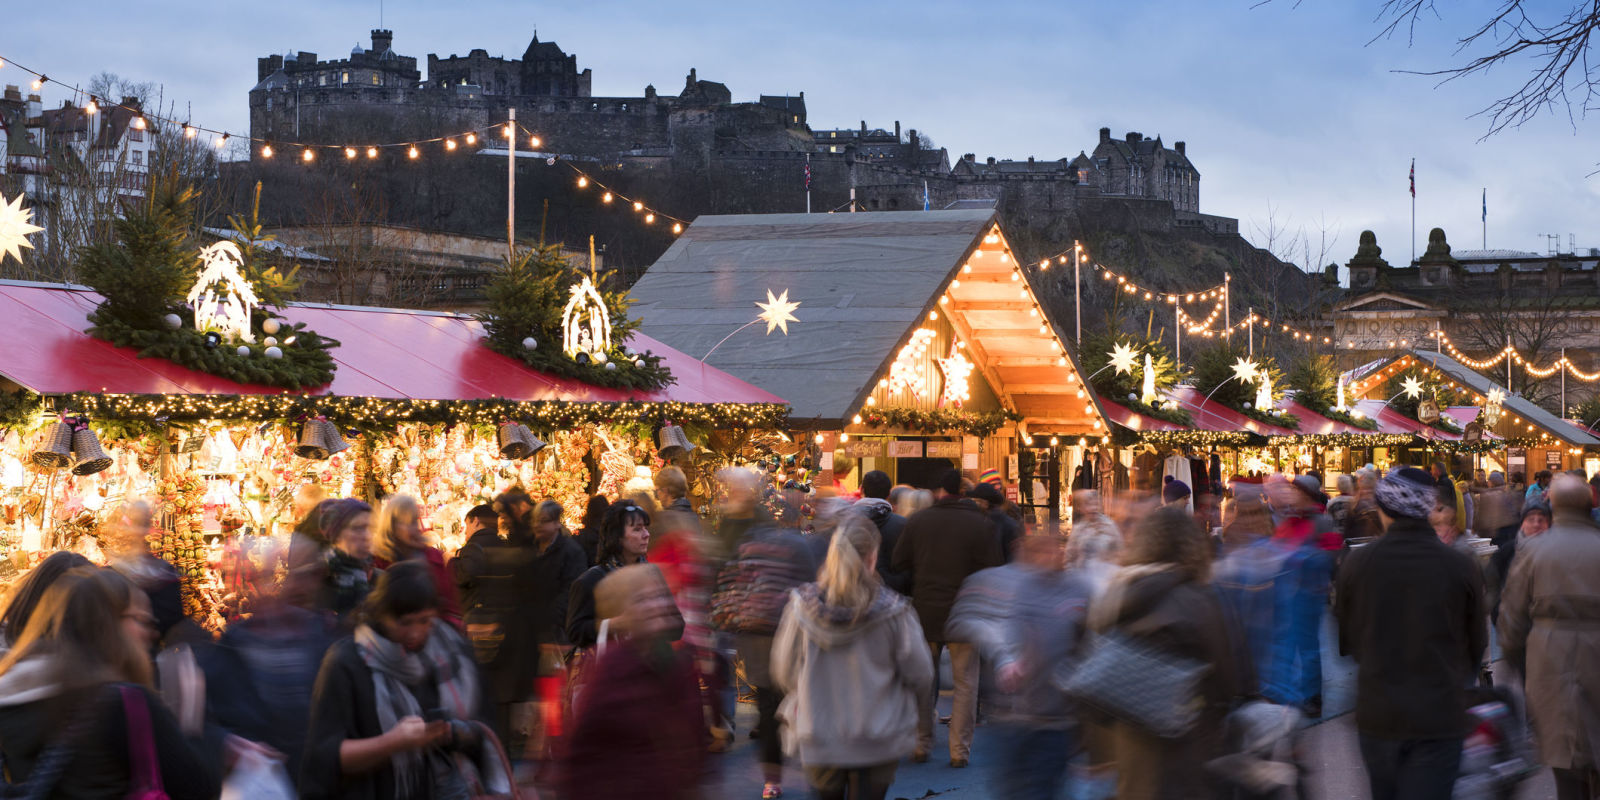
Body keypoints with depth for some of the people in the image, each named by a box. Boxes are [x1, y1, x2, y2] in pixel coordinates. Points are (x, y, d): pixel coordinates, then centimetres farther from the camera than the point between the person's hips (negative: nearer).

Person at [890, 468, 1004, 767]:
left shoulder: (917, 521, 0)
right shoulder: (981, 525, -8)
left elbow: (897, 564, 3)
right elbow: (995, 571, -8)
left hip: (925, 612, 3)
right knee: (965, 682, 6)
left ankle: (921, 745, 18)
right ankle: (959, 749, 4)